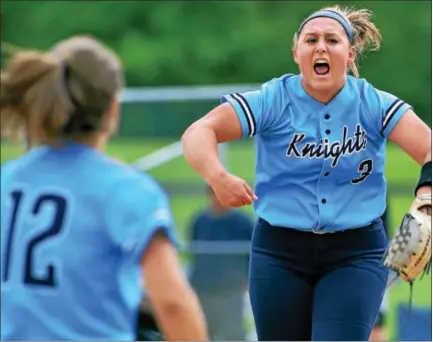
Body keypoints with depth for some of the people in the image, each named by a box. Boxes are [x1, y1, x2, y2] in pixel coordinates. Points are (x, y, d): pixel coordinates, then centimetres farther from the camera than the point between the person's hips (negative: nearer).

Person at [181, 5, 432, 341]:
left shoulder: (374, 105, -4)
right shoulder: (272, 102, -6)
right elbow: (198, 133, -15)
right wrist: (218, 177, -38)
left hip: (355, 256, -1)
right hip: (279, 254, 1)